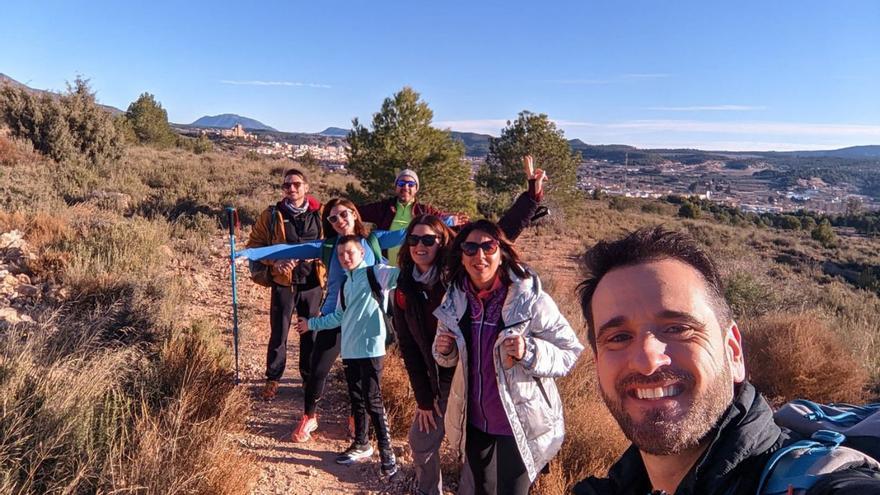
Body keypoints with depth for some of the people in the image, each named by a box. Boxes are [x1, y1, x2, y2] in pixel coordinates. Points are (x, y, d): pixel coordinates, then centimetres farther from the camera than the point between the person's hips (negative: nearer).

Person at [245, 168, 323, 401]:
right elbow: (254, 245, 1)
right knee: (278, 333, 4)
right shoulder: (271, 215, -2)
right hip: (283, 282, -1)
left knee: (312, 332, 12)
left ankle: (310, 378, 29)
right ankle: (272, 379, 23)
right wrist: (275, 261, -15)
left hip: (312, 282, 1)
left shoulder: (320, 214, 1)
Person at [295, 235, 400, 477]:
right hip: (349, 350, 7)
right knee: (356, 399, 17)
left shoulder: (376, 273, -5)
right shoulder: (345, 284, 17)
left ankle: (386, 451, 11)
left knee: (373, 401, -2)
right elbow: (339, 317, 25)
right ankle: (361, 444, 33)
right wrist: (311, 324, 32)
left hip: (371, 348, -7)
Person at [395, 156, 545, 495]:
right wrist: (423, 398, 0)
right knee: (421, 443, 18)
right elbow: (408, 348, 1)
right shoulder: (404, 289, -1)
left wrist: (531, 196, -26)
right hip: (438, 384, 4)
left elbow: (501, 233, -18)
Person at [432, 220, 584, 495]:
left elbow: (571, 353, -15)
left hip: (519, 424, -5)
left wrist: (529, 352, -32)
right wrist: (444, 350, -12)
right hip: (473, 421, 5)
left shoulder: (531, 299, -20)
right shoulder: (455, 299, -4)